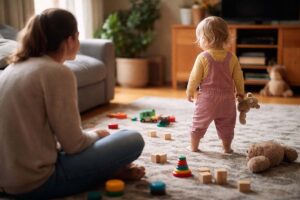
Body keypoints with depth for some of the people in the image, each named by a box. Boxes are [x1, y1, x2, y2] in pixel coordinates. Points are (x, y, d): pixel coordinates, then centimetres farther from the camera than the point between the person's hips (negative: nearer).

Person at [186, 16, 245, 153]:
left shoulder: (202, 57, -14)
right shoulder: (231, 58, -4)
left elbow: (195, 77, -9)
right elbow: (238, 78, 3)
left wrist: (190, 92, 6)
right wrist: (240, 93, 18)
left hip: (206, 98, -2)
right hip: (227, 99, 3)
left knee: (199, 124, 13)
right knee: (226, 125, 17)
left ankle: (194, 146, 21)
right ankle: (227, 147, 23)